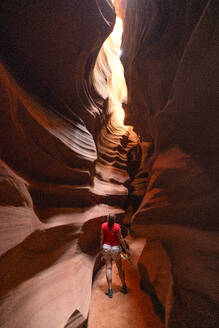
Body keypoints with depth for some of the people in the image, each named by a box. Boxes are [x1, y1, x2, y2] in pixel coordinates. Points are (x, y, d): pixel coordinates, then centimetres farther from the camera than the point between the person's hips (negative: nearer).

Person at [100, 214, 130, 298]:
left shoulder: (103, 226, -13)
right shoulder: (117, 226, -19)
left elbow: (102, 238, -5)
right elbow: (120, 239, -14)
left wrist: (101, 246, 12)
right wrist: (126, 249, -3)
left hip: (106, 247, 1)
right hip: (115, 248, -1)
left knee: (108, 268, 7)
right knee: (120, 267, 16)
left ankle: (110, 290, 9)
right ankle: (124, 287, 27)